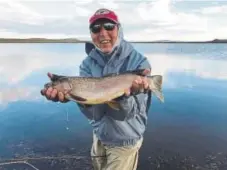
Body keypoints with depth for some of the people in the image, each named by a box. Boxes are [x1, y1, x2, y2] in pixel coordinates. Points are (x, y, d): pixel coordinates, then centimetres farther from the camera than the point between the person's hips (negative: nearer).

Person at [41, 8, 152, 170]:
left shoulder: (138, 62, -20)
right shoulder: (88, 63, -11)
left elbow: (129, 113, -23)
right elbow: (94, 113, -18)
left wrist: (125, 95, -44)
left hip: (124, 140, -4)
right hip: (99, 136, 4)